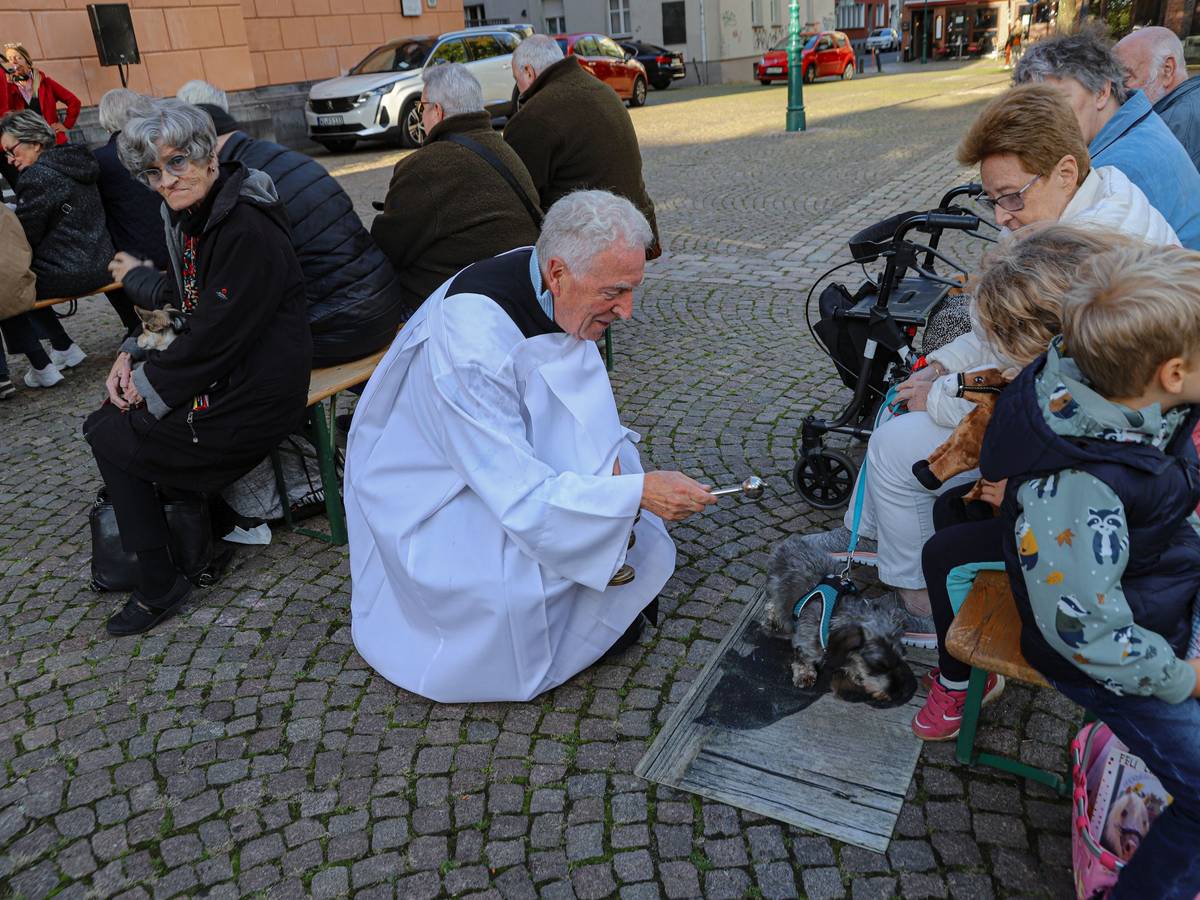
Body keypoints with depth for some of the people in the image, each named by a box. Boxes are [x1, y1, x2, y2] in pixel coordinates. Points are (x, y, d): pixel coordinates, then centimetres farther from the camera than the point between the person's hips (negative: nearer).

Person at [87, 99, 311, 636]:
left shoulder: (248, 230, -22)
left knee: (110, 435, -5)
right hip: (221, 371, 9)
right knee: (113, 410, 13)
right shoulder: (188, 218, 9)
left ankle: (158, 587, 7)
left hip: (254, 397, -9)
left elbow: (215, 337, -22)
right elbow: (183, 310, 18)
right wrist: (134, 355, 3)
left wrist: (149, 381, -10)